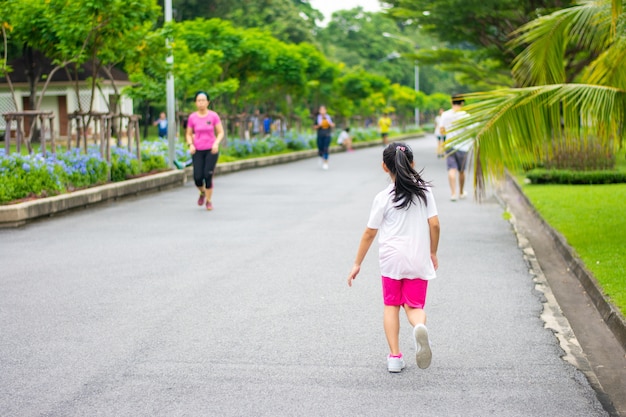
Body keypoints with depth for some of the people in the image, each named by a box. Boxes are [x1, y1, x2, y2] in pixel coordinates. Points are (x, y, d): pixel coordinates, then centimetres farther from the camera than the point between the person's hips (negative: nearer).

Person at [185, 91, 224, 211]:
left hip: (211, 151, -1)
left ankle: (208, 201, 10)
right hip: (197, 151, 1)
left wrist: (216, 143, -16)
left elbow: (221, 132, 1)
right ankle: (202, 193, 28)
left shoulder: (213, 116, -4)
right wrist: (191, 144, -9)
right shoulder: (192, 117, 0)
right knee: (197, 177, -6)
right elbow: (188, 134, 9)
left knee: (208, 176, -9)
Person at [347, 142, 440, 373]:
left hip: (391, 260, -1)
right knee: (414, 306, 8)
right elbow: (434, 225, -1)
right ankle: (420, 327, -28)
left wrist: (357, 264, 6)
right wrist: (433, 253, 14)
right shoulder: (424, 191, 1)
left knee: (391, 306, 13)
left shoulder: (383, 197, -4)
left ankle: (394, 356, 6)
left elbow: (370, 233, -2)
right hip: (418, 259, 1)